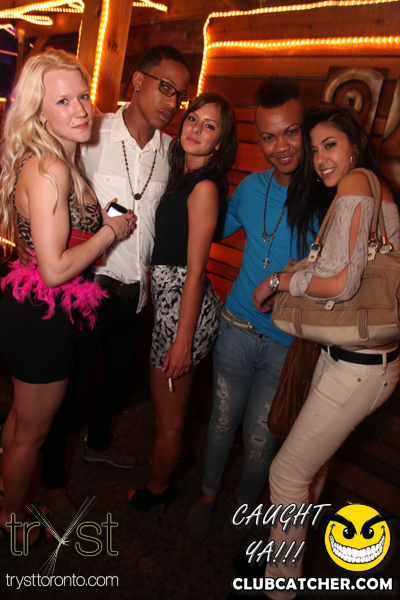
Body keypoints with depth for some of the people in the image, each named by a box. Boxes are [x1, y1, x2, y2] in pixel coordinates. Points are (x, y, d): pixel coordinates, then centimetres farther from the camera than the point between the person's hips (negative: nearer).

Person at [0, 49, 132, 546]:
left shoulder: (63, 161, 6)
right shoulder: (48, 169, -24)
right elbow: (55, 269, -28)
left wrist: (105, 218, 8)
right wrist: (111, 231, -18)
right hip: (41, 321, -9)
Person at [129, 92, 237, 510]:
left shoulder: (204, 187, -17)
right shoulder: (182, 177, 11)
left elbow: (195, 271, -20)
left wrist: (182, 341, -18)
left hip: (184, 307, -9)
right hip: (167, 297, 9)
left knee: (168, 417, 13)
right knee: (165, 403, 28)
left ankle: (156, 490, 38)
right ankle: (170, 460, 53)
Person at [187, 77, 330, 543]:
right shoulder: (252, 188, 0)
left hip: (289, 344, -3)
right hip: (238, 328, 3)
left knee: (259, 439, 14)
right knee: (222, 421, 18)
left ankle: (244, 504, 45)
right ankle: (208, 494, 46)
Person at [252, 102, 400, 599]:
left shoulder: (356, 183, -14)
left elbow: (340, 282, -23)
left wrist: (276, 281, -10)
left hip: (359, 365, -9)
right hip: (344, 350, 9)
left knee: (288, 472, 2)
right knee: (313, 459, 23)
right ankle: (290, 551, 45)